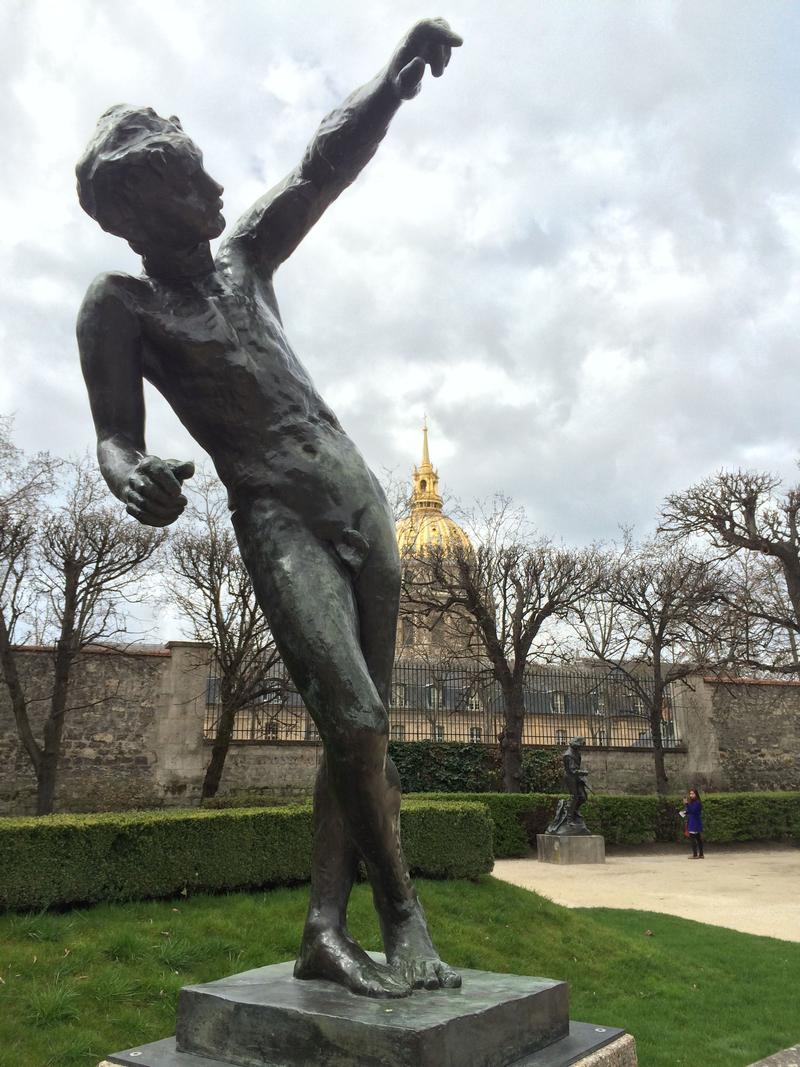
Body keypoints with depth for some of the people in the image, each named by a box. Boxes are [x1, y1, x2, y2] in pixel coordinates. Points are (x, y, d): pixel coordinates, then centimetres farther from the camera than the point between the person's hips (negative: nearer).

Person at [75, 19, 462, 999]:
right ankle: (403, 919, 2)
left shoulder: (243, 259, 13)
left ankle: (325, 927, 10)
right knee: (353, 718, -16)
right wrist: (133, 477, -30)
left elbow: (330, 159, 6)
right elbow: (114, 438, -6)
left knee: (360, 727, 3)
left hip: (362, 501, 6)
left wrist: (401, 68, -9)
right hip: (279, 522, -5)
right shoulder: (118, 309, 1)